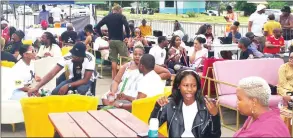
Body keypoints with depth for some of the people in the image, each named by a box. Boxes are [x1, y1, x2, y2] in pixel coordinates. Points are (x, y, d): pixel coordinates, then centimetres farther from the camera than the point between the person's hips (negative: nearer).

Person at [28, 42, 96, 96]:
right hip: (73, 79, 3)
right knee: (55, 92, -21)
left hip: (86, 80, -3)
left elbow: (85, 80, -28)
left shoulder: (90, 58, -31)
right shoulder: (67, 57, -25)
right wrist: (37, 87, -42)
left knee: (81, 90, -37)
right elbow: (52, 74, -29)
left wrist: (68, 86, -39)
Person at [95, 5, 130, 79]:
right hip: (119, 40, -5)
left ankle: (114, 76, 8)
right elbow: (126, 26, -21)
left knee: (113, 59, 8)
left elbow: (98, 26, 4)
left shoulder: (107, 17, 9)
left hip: (111, 40, 5)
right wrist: (128, 36, -12)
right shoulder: (121, 16, -4)